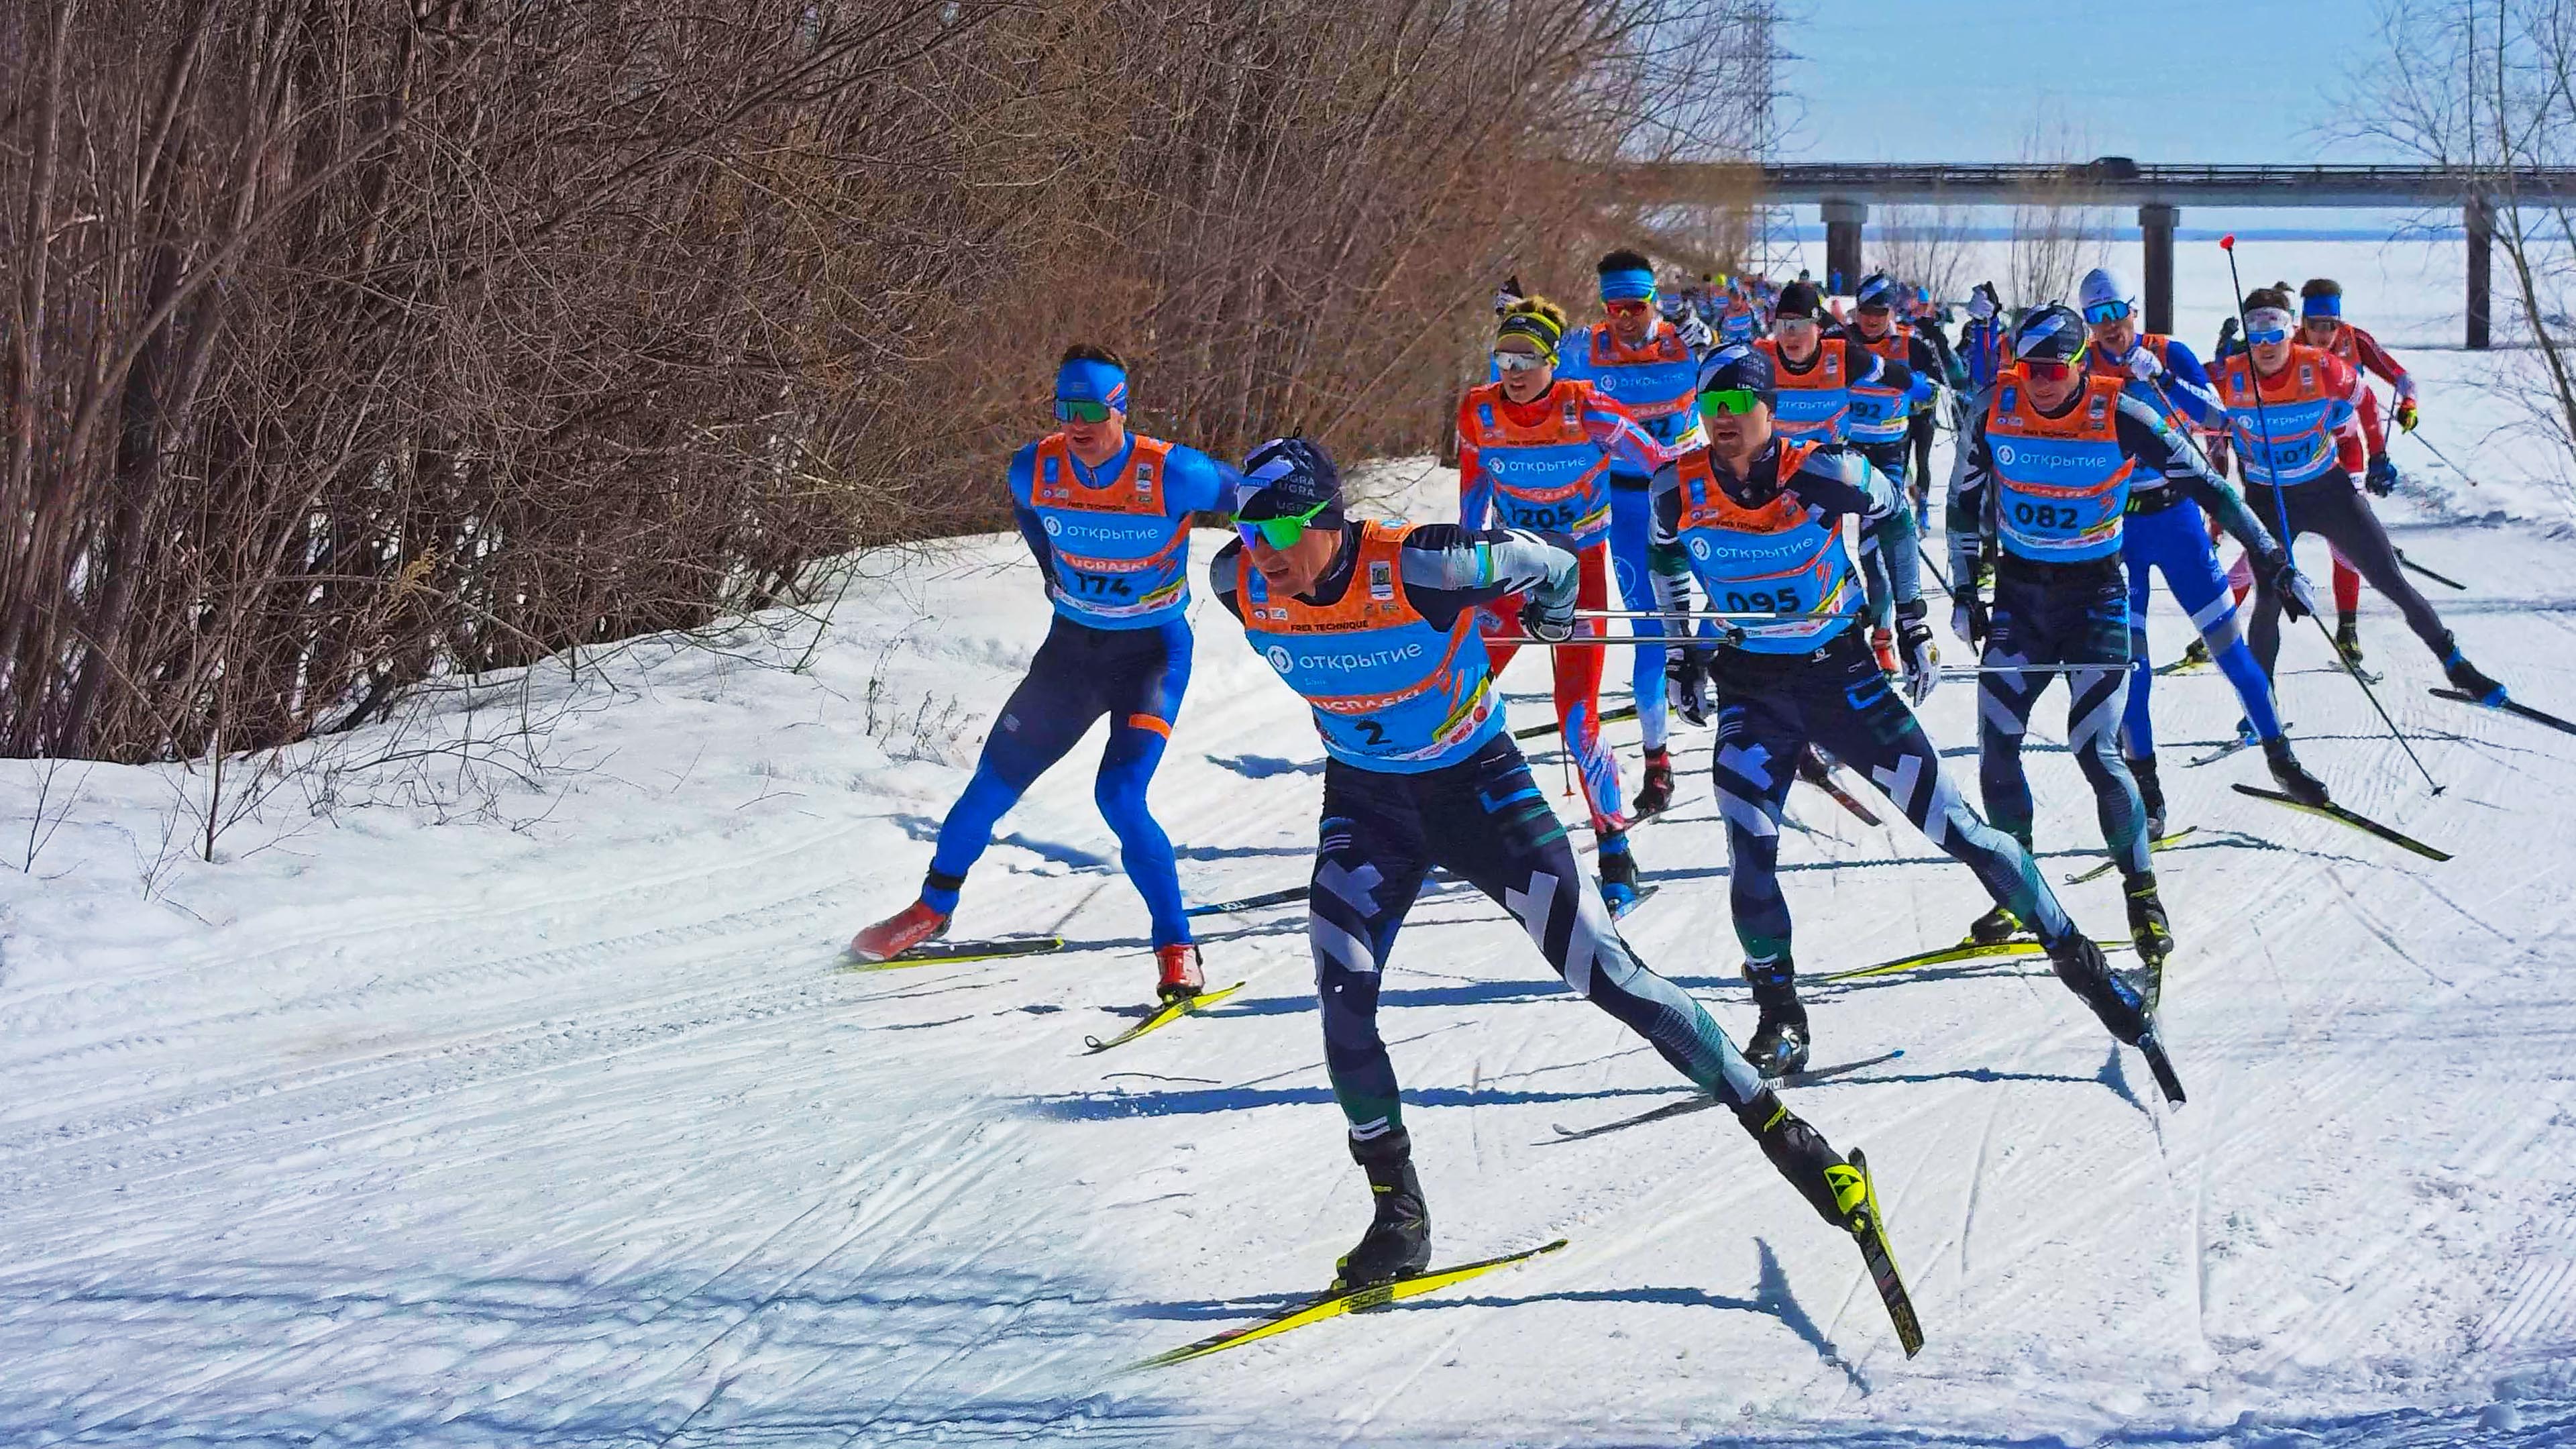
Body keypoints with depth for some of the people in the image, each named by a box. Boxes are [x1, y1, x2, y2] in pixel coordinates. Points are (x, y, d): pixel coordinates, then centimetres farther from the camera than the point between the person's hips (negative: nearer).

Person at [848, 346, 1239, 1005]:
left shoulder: (1170, 474, -26)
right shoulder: (1035, 470, -13)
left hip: (1152, 652, -4)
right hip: (1071, 645, 4)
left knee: (1120, 796, -22)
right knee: (995, 780, 9)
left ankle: (1176, 950, -11)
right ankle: (934, 906, 32)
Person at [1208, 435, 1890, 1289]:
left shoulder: (1417, 569, -31)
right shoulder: (1240, 586, -17)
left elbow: (1552, 567, -13)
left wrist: (1550, 614, 11)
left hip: (1478, 788, -4)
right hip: (1366, 803, 4)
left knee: (1602, 970, -6)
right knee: (1342, 994, -14)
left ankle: (1777, 1127, 3)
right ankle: (1398, 1212, 1)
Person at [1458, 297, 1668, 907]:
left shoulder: (1588, 412, -17)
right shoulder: (1479, 413, -7)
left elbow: (1663, 468, -10)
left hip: (1580, 569, -3)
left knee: (1577, 721, -11)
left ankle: (1616, 853, 4)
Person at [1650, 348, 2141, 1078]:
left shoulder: (1821, 474, -19)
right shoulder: (1679, 490, -11)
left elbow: (1892, 513, 3)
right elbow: (1667, 556, 12)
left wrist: (1911, 620, 6)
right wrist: (1683, 653, 12)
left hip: (1843, 674, -2)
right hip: (1750, 691, 2)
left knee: (1950, 821, -2)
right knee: (1750, 854, -15)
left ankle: (2071, 951, 10)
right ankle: (1780, 1016, 2)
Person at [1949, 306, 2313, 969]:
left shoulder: (2122, 417, -16)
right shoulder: (1992, 411, -7)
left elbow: (2206, 485, -8)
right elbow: (1965, 500, 7)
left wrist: (2271, 557, -8)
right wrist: (1965, 592, 6)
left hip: (2095, 593, -3)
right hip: (2018, 592, 3)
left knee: (2095, 750, -13)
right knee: (1996, 744, -3)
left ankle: (2143, 895, 2)